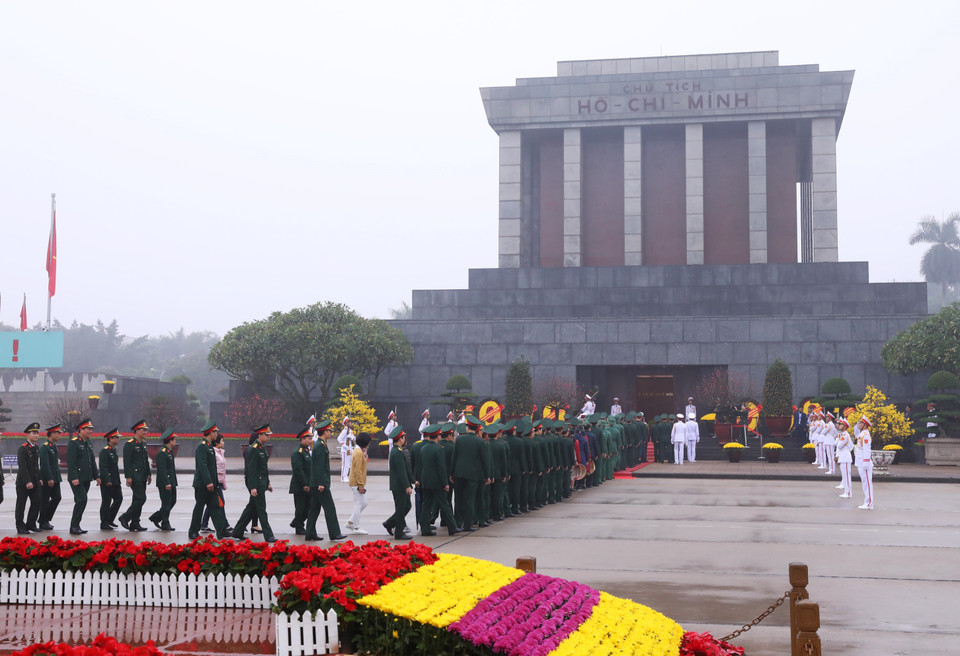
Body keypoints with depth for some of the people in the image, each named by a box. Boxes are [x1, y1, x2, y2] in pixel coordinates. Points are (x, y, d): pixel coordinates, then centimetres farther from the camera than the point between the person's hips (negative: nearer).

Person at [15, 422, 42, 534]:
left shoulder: (37, 448, 11)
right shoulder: (23, 449, -13)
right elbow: (22, 467, -19)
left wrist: (39, 479, 13)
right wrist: (27, 482, -23)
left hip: (34, 481, 7)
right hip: (23, 482, -7)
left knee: (37, 502, 6)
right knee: (21, 504, 2)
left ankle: (31, 524, 17)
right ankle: (20, 527, 9)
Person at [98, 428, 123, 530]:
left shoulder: (114, 450, 15)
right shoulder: (105, 451, -13)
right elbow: (103, 467, -19)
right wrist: (107, 480, -24)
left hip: (115, 481, 9)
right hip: (107, 482, -9)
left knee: (119, 499, 9)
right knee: (106, 502, -2)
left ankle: (109, 520, 20)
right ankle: (104, 524, 6)